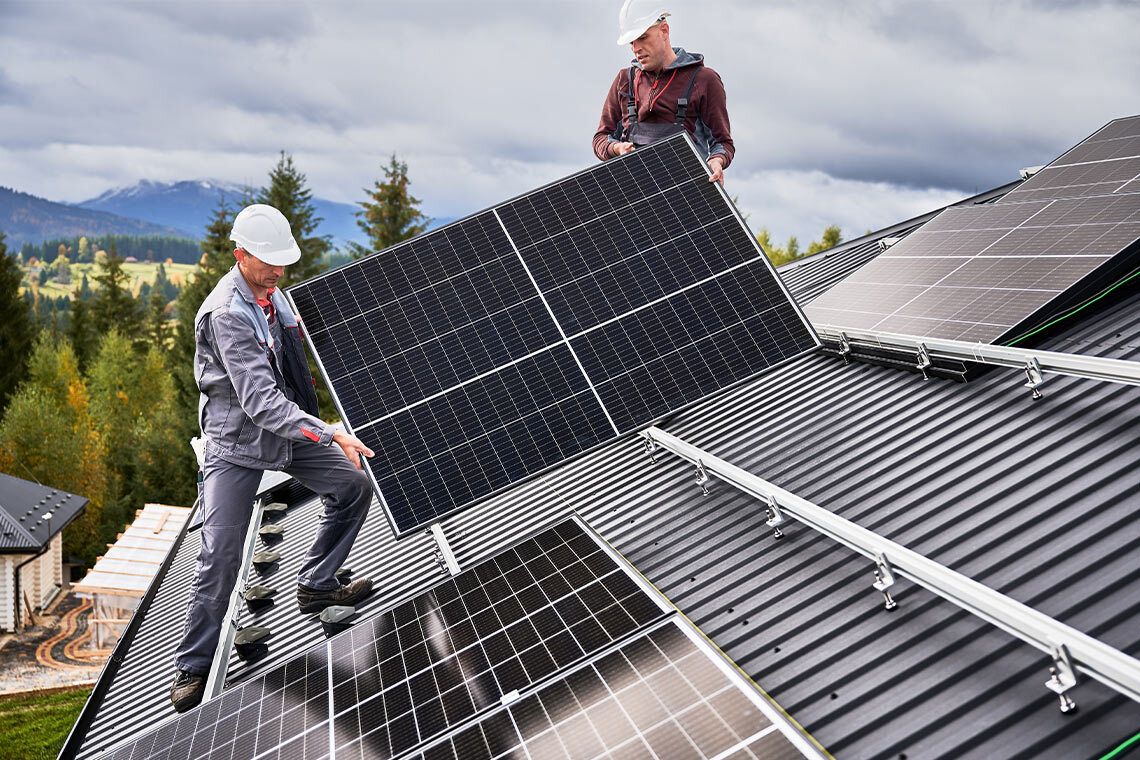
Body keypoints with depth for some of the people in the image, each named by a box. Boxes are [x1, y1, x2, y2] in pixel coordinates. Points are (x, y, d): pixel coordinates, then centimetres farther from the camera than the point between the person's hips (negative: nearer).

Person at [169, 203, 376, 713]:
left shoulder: (270, 292, -1)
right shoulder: (226, 315, -27)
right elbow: (259, 400, -35)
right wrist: (329, 434, -41)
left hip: (287, 426, 8)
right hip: (237, 441, -7)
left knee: (354, 487, 5)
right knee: (221, 555, -6)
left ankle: (316, 586, 20)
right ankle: (194, 666, 11)